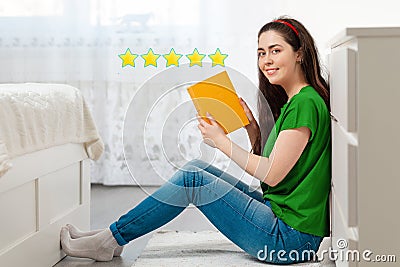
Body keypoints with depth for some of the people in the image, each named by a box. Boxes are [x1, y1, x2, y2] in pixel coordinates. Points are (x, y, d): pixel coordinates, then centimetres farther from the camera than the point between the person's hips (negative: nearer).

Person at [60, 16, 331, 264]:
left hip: (292, 237, -9)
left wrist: (221, 141, -9)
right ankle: (113, 236, 10)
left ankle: (108, 240, 1)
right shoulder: (291, 102, 14)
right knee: (196, 167, 4)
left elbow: (272, 174, -20)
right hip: (279, 214, 9)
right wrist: (252, 126, 2)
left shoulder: (306, 103, -16)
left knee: (192, 178, -12)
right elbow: (266, 160, 16)